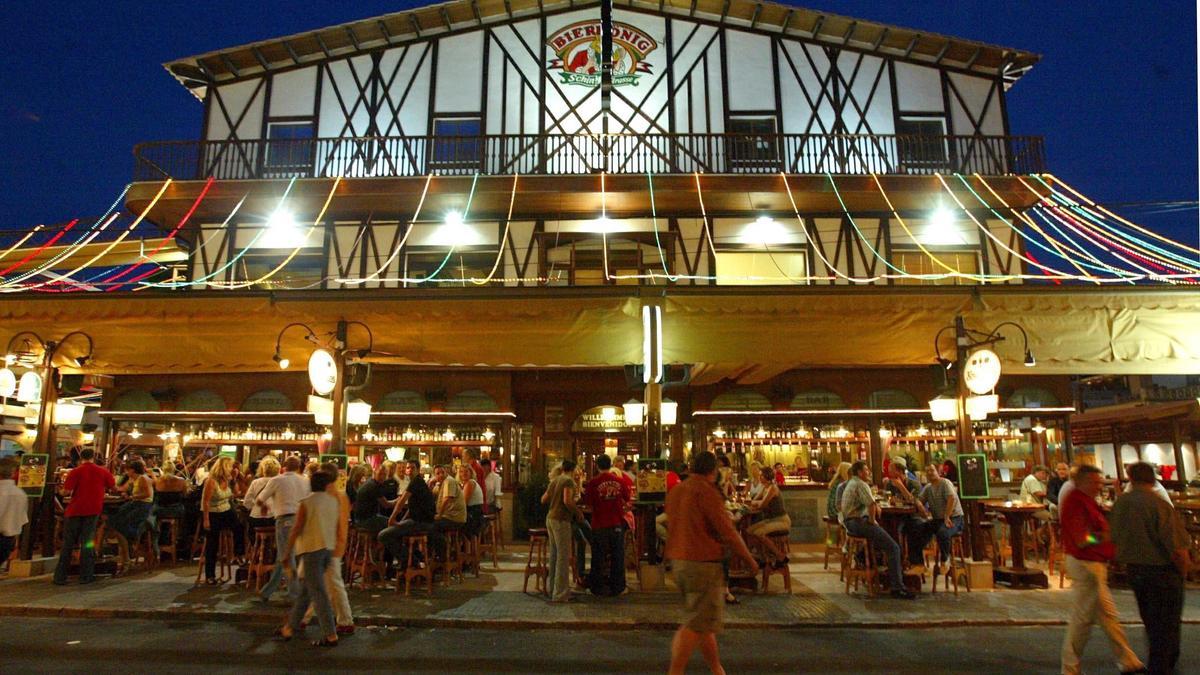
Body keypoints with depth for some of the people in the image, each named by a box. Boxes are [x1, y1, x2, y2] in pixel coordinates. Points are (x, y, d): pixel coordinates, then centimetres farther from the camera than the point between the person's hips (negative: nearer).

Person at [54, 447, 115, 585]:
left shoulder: (75, 472, -7)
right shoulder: (103, 471, 0)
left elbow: (66, 491, -12)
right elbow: (113, 486, 9)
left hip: (75, 510, -1)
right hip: (93, 511, 1)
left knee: (68, 543, 8)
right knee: (87, 543, 6)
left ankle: (60, 577, 11)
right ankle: (85, 576, 7)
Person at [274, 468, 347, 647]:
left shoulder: (306, 503, -7)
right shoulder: (334, 502, 6)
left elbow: (296, 529, -9)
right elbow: (339, 528, 8)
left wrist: (287, 552, -2)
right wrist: (337, 548, 18)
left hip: (311, 549, -6)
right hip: (328, 549, 6)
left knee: (318, 592, -5)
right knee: (305, 590, 18)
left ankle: (330, 635, -7)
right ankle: (290, 627, 30)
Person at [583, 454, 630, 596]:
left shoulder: (593, 483, -11)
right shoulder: (620, 482, -3)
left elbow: (588, 504, -6)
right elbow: (626, 501, 8)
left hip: (599, 524, -2)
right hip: (617, 523, 2)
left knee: (599, 557, 10)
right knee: (617, 556, 12)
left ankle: (598, 587, 15)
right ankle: (617, 587, 17)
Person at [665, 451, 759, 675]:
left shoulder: (675, 491, 11)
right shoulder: (707, 492, -15)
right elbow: (727, 531, -14)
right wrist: (749, 560, -4)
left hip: (678, 562, 9)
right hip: (703, 564, -9)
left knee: (703, 621, 18)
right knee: (698, 625, -3)